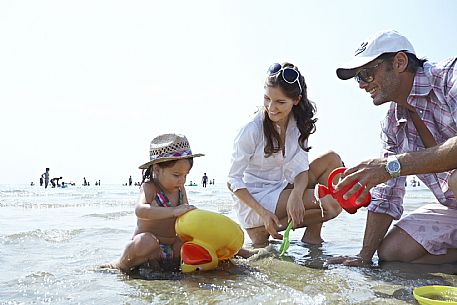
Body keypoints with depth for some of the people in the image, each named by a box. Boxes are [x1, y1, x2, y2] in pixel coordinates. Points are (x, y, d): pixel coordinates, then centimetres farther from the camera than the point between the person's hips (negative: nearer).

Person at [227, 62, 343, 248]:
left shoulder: (298, 123, -2)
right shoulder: (253, 130, -20)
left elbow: (299, 168, -6)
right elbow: (234, 181, -16)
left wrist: (296, 195, -27)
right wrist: (263, 213, -25)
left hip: (281, 188, 7)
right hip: (254, 200, -7)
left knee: (331, 159, -6)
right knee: (331, 204, -18)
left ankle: (312, 234, -2)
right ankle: (262, 231, -7)